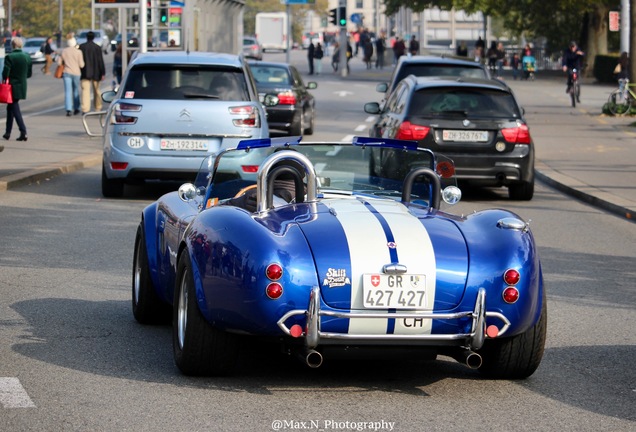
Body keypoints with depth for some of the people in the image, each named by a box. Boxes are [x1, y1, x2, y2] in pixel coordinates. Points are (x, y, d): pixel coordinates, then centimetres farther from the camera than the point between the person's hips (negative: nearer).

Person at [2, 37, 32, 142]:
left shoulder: (9, 57, -15)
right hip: (22, 86, 6)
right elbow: (29, 73, 5)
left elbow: (5, 72, -18)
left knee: (15, 109, 0)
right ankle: (8, 132, 23)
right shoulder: (27, 57, 1)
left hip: (12, 86, -6)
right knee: (10, 108, 19)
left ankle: (23, 132, -13)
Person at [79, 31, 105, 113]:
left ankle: (85, 109, -19)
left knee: (85, 90, -6)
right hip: (95, 73, 1)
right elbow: (100, 61, -6)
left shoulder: (81, 47, -3)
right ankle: (98, 107, 23)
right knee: (96, 90, 14)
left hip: (85, 73, -1)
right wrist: (103, 73, -5)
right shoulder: (97, 47, -4)